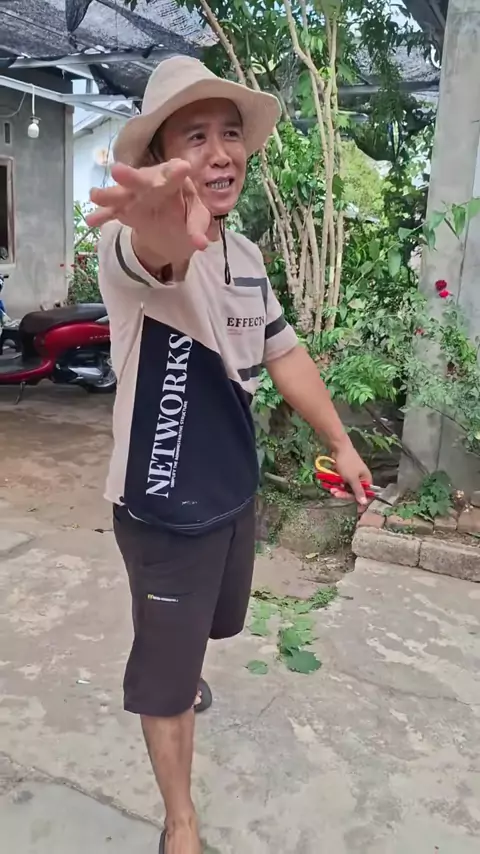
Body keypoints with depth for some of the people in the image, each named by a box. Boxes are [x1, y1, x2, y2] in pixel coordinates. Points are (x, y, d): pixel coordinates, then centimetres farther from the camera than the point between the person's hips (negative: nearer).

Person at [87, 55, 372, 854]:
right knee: (170, 670, 9)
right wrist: (167, 221, -72)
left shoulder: (247, 255, 2)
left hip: (236, 488, 7)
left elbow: (285, 353, 11)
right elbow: (157, 253, -48)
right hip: (166, 507, -7)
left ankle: (175, 668, 64)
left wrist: (341, 443, 12)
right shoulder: (136, 241, -23)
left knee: (209, 621, 30)